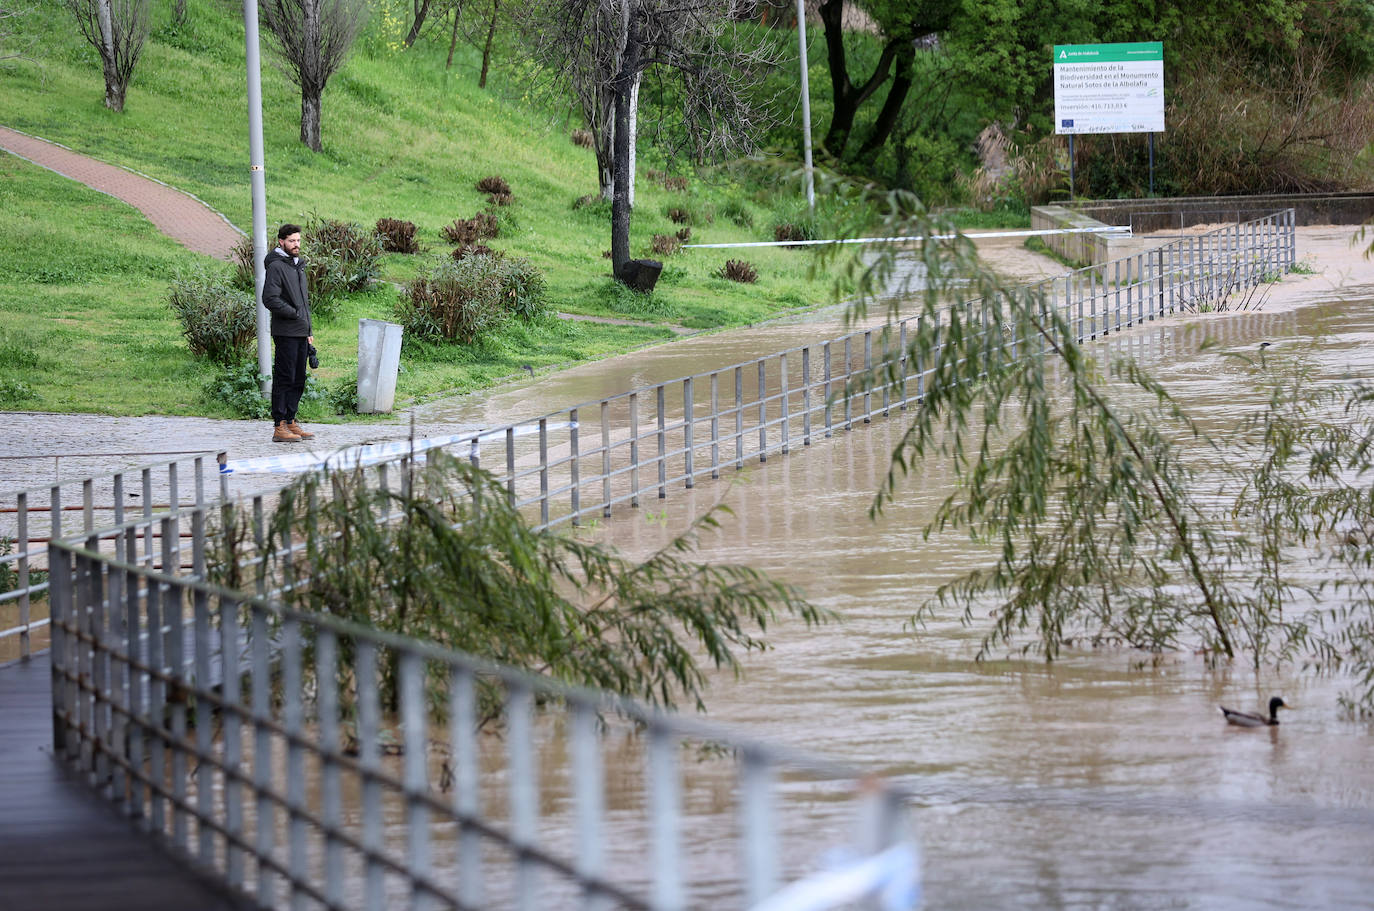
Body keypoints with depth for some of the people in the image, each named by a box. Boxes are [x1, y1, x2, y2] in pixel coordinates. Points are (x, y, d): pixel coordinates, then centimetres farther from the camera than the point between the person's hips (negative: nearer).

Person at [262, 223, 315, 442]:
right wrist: (295, 314, -15)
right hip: (285, 334, -9)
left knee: (298, 380, 10)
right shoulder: (276, 266, -10)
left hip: (300, 334, 9)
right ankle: (280, 427, -8)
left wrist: (308, 331, 20)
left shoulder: (298, 266, 19)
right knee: (284, 379, -8)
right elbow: (270, 299, -19)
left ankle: (290, 422, 17)